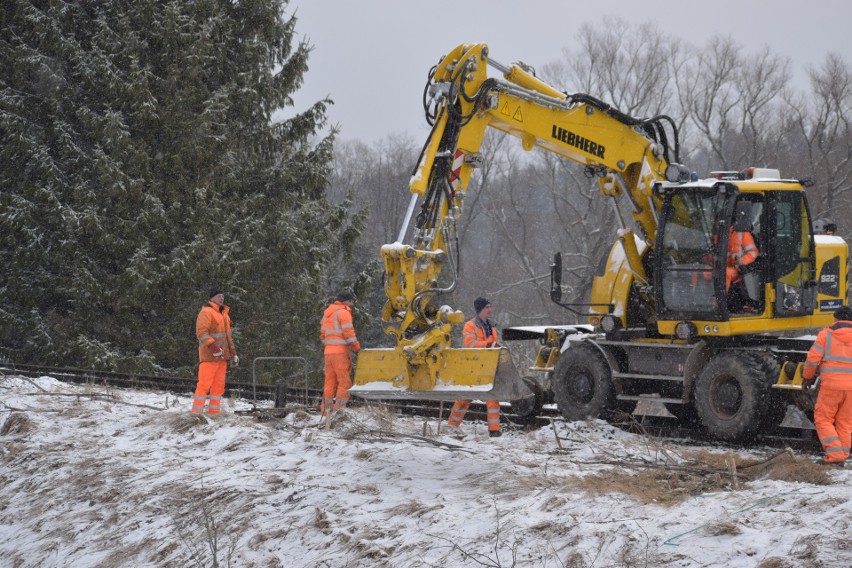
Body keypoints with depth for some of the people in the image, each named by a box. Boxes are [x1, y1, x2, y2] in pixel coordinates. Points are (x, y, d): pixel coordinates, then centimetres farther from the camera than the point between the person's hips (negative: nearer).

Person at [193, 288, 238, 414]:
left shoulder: (224, 313, 19)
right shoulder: (206, 312, -8)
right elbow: (201, 332, -18)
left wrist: (233, 353, 22)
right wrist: (213, 347, -26)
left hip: (222, 357, 9)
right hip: (209, 356, -9)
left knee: (218, 386, 8)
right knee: (204, 385, -10)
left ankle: (214, 413, 11)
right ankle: (197, 412, -10)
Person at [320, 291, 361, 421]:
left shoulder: (327, 313, 19)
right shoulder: (343, 312, -7)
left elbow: (323, 334, 21)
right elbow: (348, 333, -13)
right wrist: (357, 348, -5)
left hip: (328, 351, 8)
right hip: (340, 351, -8)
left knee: (330, 382, 11)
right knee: (344, 381, -5)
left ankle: (326, 410, 10)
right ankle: (340, 409, -11)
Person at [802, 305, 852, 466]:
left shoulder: (826, 334, -1)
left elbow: (813, 359, -4)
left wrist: (807, 377, 11)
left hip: (831, 385, -3)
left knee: (823, 420, 5)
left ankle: (835, 455, -9)